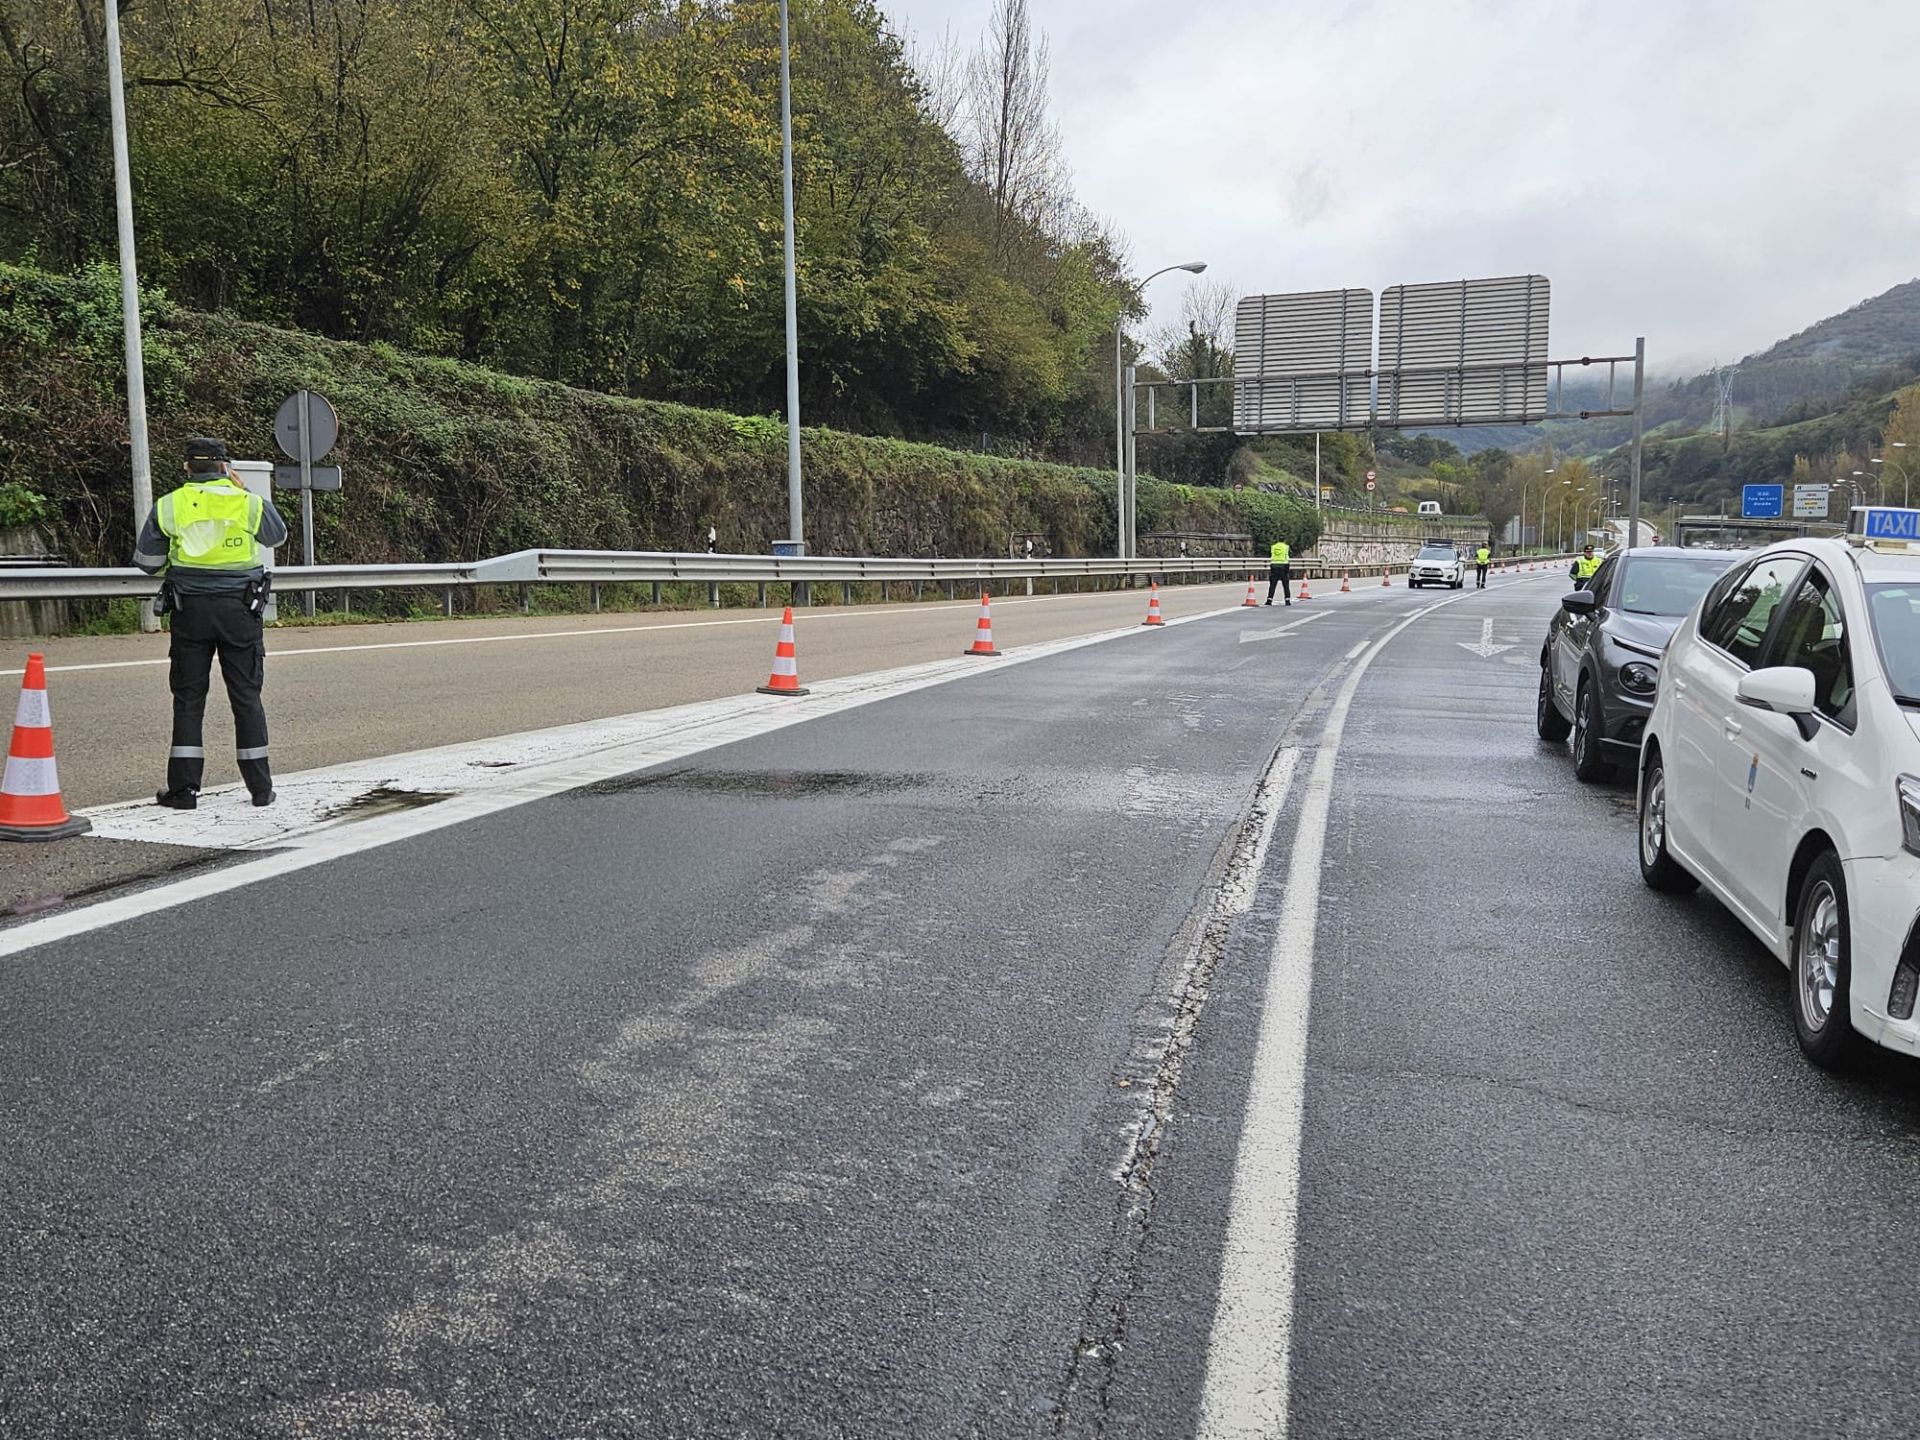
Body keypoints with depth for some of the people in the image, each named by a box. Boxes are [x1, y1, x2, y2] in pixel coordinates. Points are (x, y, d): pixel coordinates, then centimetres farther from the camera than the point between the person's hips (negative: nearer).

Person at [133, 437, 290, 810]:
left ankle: (184, 787, 5)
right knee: (247, 697, 6)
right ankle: (260, 788, 8)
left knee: (188, 698, 7)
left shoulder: (168, 506, 0)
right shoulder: (248, 503, -2)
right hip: (239, 610, 0)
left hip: (189, 610, 0)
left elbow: (147, 561, 5)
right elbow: (277, 536, 18)